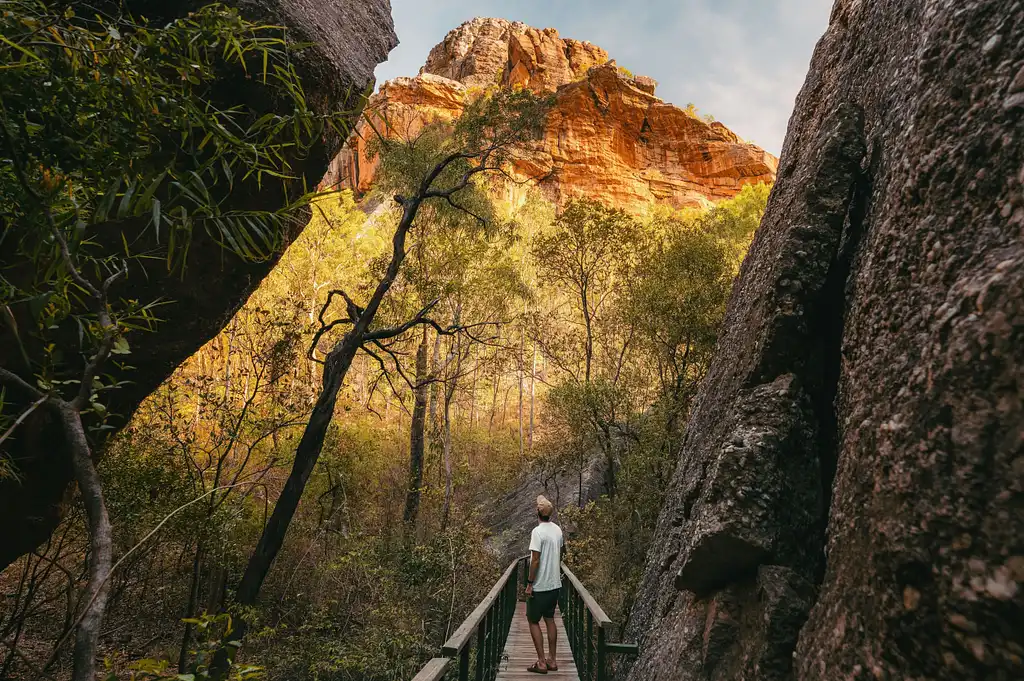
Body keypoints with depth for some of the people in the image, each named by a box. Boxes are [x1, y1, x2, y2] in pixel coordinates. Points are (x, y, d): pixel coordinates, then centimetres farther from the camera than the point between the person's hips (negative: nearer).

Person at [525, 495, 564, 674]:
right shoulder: (558, 530, 3)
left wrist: (529, 583, -13)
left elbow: (535, 560, -21)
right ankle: (552, 660, 20)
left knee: (533, 621, 6)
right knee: (550, 620, 15)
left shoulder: (538, 532, -20)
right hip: (555, 584, 7)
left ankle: (541, 663, 7)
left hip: (540, 586, -7)